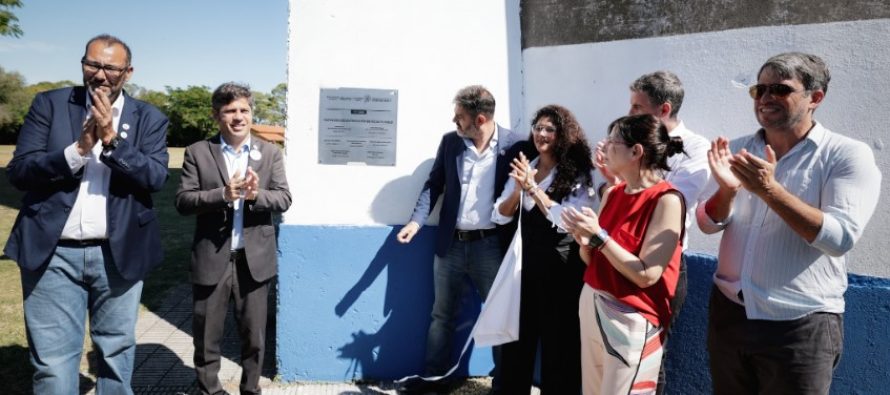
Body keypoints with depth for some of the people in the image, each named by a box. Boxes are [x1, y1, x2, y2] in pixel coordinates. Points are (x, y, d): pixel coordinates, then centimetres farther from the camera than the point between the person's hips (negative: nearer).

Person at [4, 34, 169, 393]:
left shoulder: (149, 118, 4)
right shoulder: (49, 104, 4)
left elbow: (156, 177, -9)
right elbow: (18, 171, -4)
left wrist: (111, 139, -18)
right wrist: (79, 148, -17)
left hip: (119, 254, 1)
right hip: (54, 253, 0)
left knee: (116, 354, 14)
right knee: (52, 364, 4)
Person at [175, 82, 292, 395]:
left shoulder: (270, 153, 5)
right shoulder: (198, 153, 1)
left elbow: (283, 198, -2)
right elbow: (183, 201, -7)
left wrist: (255, 195, -22)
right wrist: (223, 194, -23)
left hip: (254, 259, 1)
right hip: (211, 259, -1)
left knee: (254, 336, 13)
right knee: (207, 337, 11)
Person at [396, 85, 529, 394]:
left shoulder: (514, 146, -8)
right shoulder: (449, 141, 2)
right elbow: (434, 184, 7)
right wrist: (416, 220, -6)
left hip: (491, 245, -3)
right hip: (451, 243, 4)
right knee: (442, 315, 15)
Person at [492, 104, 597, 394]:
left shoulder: (579, 174, -6)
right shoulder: (524, 168, 7)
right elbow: (499, 216, 2)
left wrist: (533, 188, -22)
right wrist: (518, 189, -16)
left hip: (561, 265, -4)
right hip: (526, 261, 4)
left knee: (558, 341, 8)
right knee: (517, 337, 12)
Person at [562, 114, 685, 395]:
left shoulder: (667, 200, -14)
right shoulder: (612, 194, 6)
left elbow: (647, 275, -19)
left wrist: (599, 235, -21)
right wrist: (585, 241, -9)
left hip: (631, 319, -7)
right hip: (591, 304, 7)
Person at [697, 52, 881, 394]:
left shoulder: (847, 155, -9)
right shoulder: (738, 149, 4)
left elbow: (840, 238, -20)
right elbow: (708, 224, 2)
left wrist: (770, 190, -28)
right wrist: (726, 191, -19)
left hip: (800, 326, -4)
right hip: (728, 312, 4)